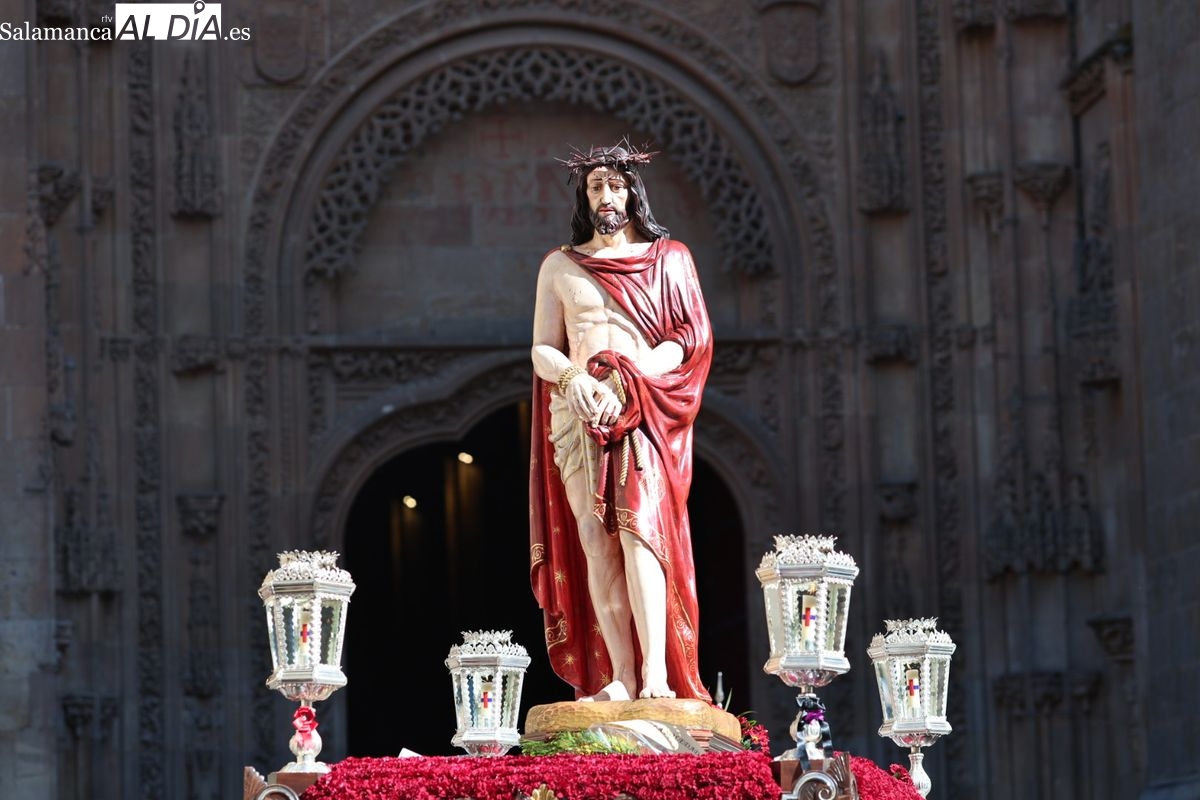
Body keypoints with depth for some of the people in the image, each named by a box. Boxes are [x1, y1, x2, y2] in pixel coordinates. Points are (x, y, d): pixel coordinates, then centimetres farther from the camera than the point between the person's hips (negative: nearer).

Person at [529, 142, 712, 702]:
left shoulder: (668, 258, 13)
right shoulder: (560, 265, 18)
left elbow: (690, 340, 3)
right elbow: (542, 350, 13)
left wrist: (626, 381, -11)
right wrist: (572, 377, -10)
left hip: (644, 412, -2)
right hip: (575, 414, 2)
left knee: (638, 528, -19)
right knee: (596, 541, -9)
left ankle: (656, 675, -28)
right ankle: (620, 677, -14)